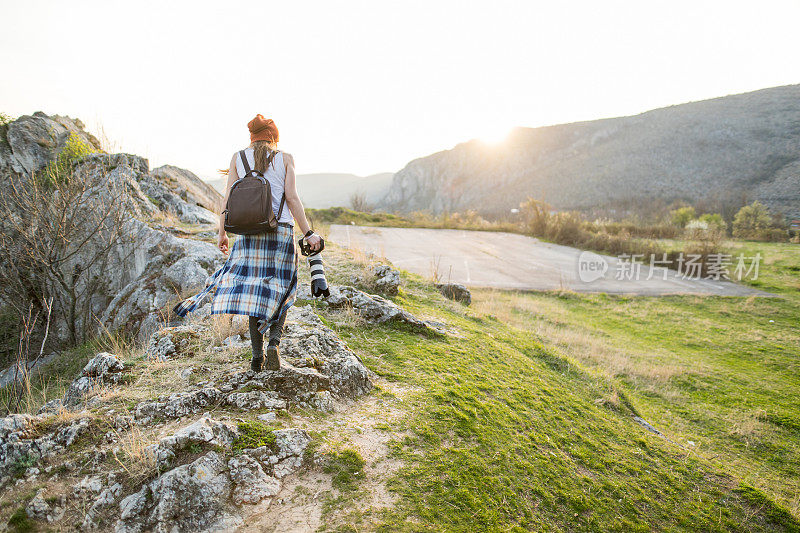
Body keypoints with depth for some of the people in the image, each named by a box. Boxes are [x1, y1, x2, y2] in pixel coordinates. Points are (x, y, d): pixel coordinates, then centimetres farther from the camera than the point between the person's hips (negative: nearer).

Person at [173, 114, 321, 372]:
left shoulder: (238, 158, 10)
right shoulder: (285, 158, 5)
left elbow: (228, 199, 5)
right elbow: (292, 198, -4)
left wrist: (222, 233, 13)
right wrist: (308, 233, -2)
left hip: (249, 232, 1)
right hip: (281, 230, -1)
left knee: (253, 292, 6)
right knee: (280, 292, 10)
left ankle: (257, 357, 6)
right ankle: (273, 342, -10)